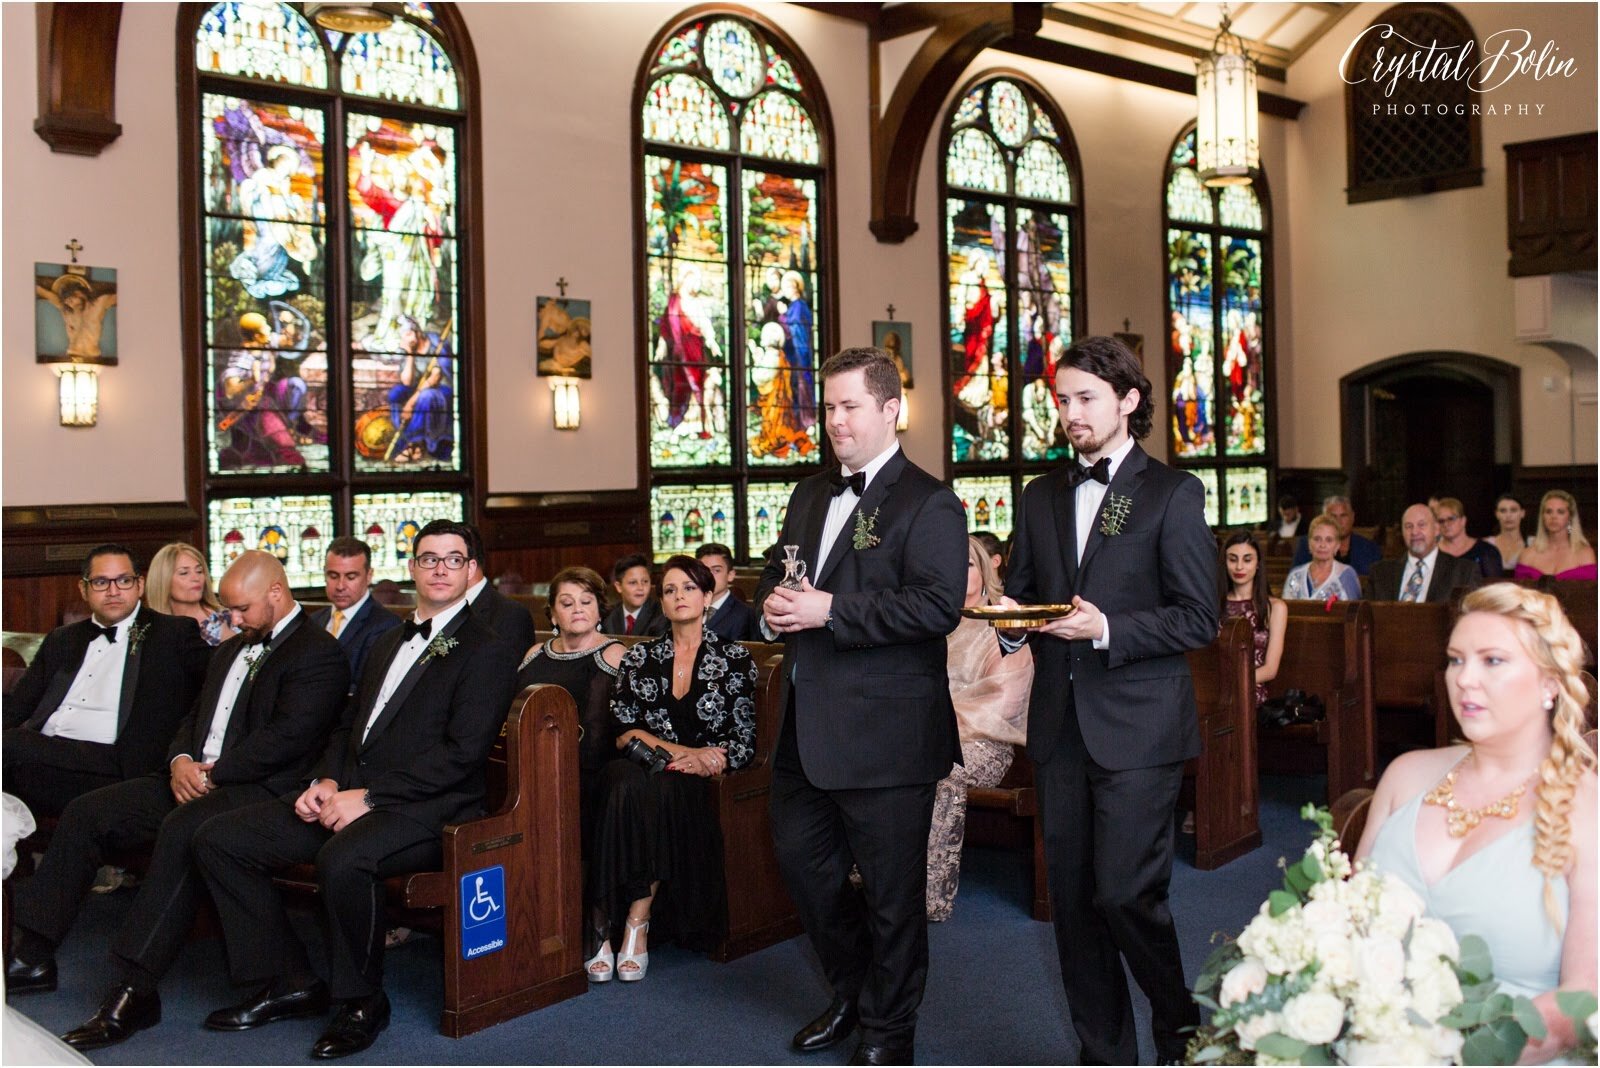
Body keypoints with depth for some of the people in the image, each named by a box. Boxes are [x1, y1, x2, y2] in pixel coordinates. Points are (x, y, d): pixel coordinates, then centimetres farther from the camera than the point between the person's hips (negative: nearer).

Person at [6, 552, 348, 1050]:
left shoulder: (319, 654, -7)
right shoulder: (231, 649, 24)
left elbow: (287, 737, -17)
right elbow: (195, 718, 23)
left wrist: (211, 772, -16)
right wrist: (181, 761, 0)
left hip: (258, 788, -9)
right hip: (194, 778, 10)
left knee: (181, 831, -36)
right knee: (86, 813, -1)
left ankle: (133, 991, -33)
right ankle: (32, 953, 6)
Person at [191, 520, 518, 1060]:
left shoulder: (488, 653, -4)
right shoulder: (388, 644, 24)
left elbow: (461, 754, -14)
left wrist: (367, 796, -17)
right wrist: (326, 781, 2)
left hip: (424, 808, -8)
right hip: (347, 794, 8)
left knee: (342, 859, -37)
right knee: (218, 841, -2)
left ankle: (362, 1002, -12)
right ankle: (288, 982, 5)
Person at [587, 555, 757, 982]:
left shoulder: (734, 659, 10)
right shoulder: (640, 657, 16)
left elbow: (746, 742, 4)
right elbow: (622, 730, 6)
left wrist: (704, 758, -14)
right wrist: (673, 750, -10)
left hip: (700, 781, -1)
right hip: (644, 770, 1)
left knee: (660, 791, -36)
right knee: (627, 783, -36)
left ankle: (636, 924, -31)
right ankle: (605, 927, -33)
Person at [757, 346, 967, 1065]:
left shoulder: (929, 503, -10)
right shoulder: (809, 495, 15)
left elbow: (939, 604, -22)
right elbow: (775, 571, 25)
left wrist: (830, 611, -24)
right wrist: (772, 606, 0)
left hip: (885, 732, -8)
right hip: (806, 729, 8)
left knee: (891, 889, 6)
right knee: (801, 861, 18)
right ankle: (852, 992, 40)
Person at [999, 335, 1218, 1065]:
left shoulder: (1173, 495, -2)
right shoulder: (1041, 497, 14)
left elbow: (1199, 619, -6)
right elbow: (1021, 591, 20)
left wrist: (1107, 629, -18)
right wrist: (1013, 614, -4)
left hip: (1137, 727, -5)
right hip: (1061, 724, 5)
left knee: (1126, 893, -8)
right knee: (1073, 899, 9)